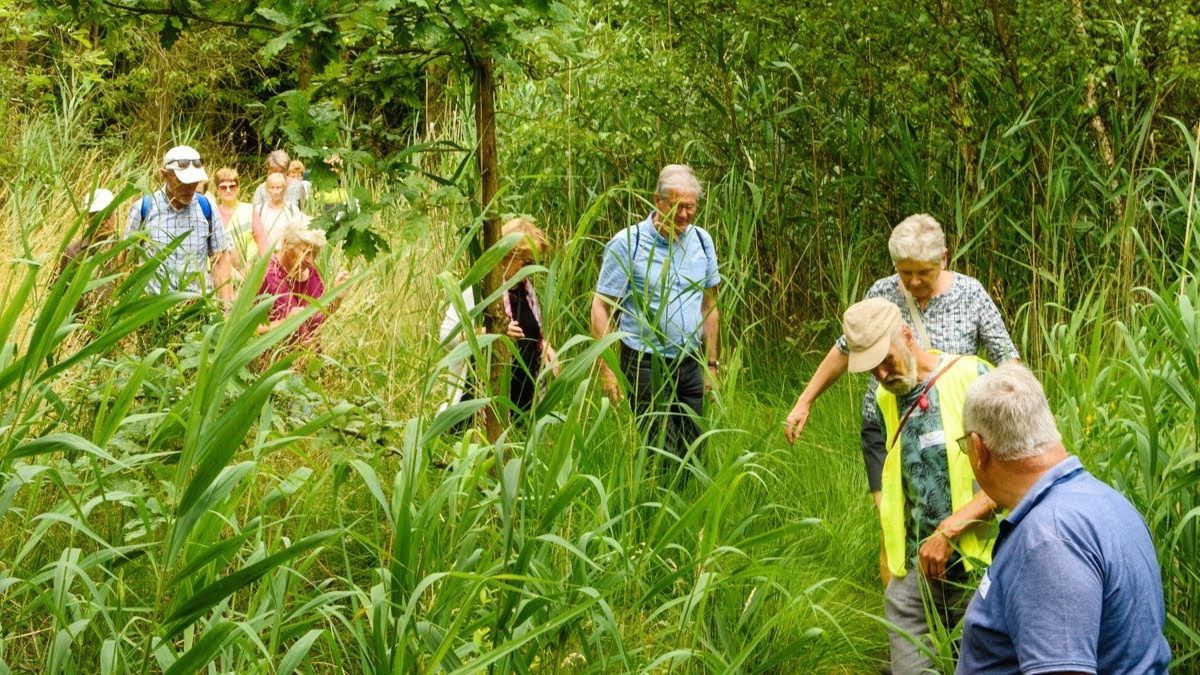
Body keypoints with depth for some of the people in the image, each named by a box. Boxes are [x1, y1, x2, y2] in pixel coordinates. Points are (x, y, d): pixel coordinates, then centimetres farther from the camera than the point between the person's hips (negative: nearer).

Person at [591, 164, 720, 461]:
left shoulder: (702, 241, 6)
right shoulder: (627, 244, -9)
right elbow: (601, 308, -8)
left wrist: (711, 364, 15)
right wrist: (606, 369, -13)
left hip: (689, 362, 5)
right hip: (646, 365, -5)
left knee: (692, 453, 7)